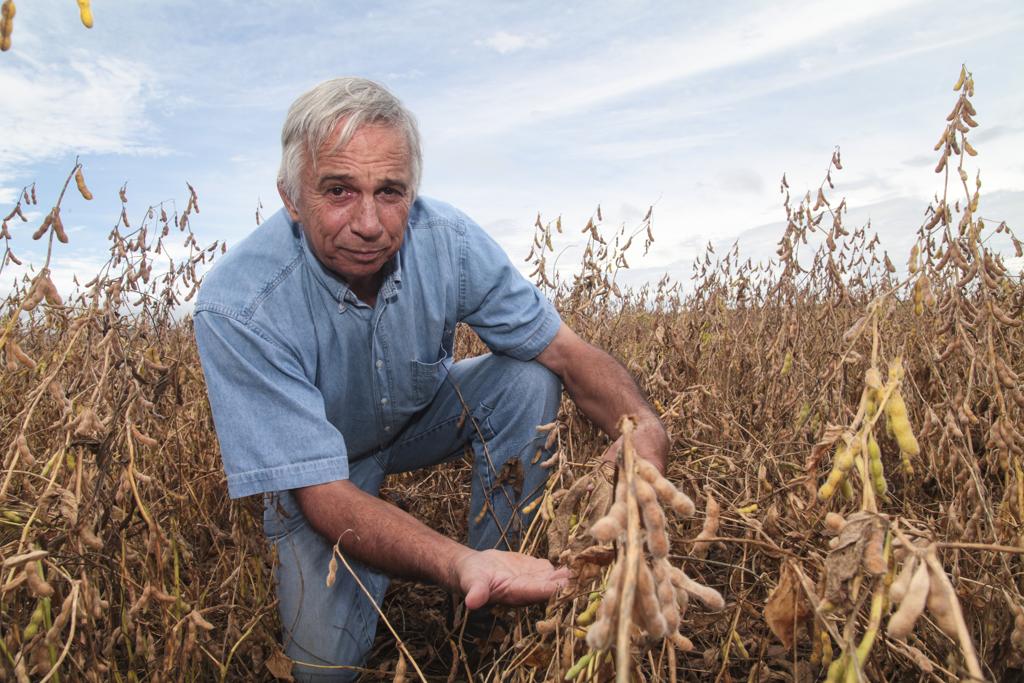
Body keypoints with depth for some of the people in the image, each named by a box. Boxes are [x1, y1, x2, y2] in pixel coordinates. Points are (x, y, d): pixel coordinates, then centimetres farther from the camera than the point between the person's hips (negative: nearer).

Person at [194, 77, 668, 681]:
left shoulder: (449, 241, -25)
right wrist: (455, 566, -54)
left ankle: (492, 608, -3)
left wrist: (644, 428, -42)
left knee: (528, 382, -23)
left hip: (423, 415, 3)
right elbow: (321, 493, -36)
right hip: (320, 457, -2)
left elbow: (565, 348, -20)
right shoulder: (237, 308, -34)